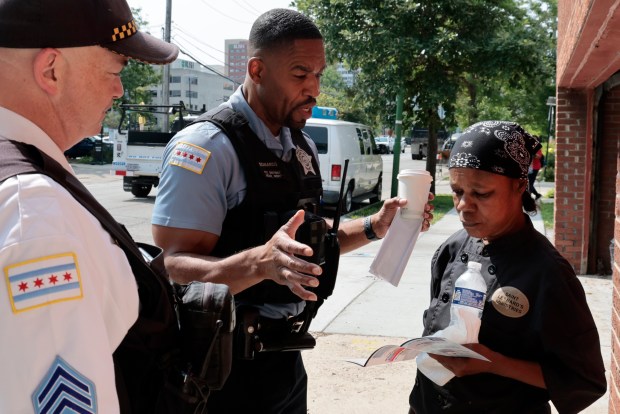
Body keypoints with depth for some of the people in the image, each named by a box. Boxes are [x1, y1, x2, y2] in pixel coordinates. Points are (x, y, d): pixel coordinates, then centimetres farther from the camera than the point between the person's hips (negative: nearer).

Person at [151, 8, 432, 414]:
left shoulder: (304, 147, 7)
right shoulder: (207, 146, -19)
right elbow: (174, 267, -24)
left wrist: (374, 227, 2)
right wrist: (262, 262, -40)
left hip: (285, 355, 8)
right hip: (226, 366, -7)